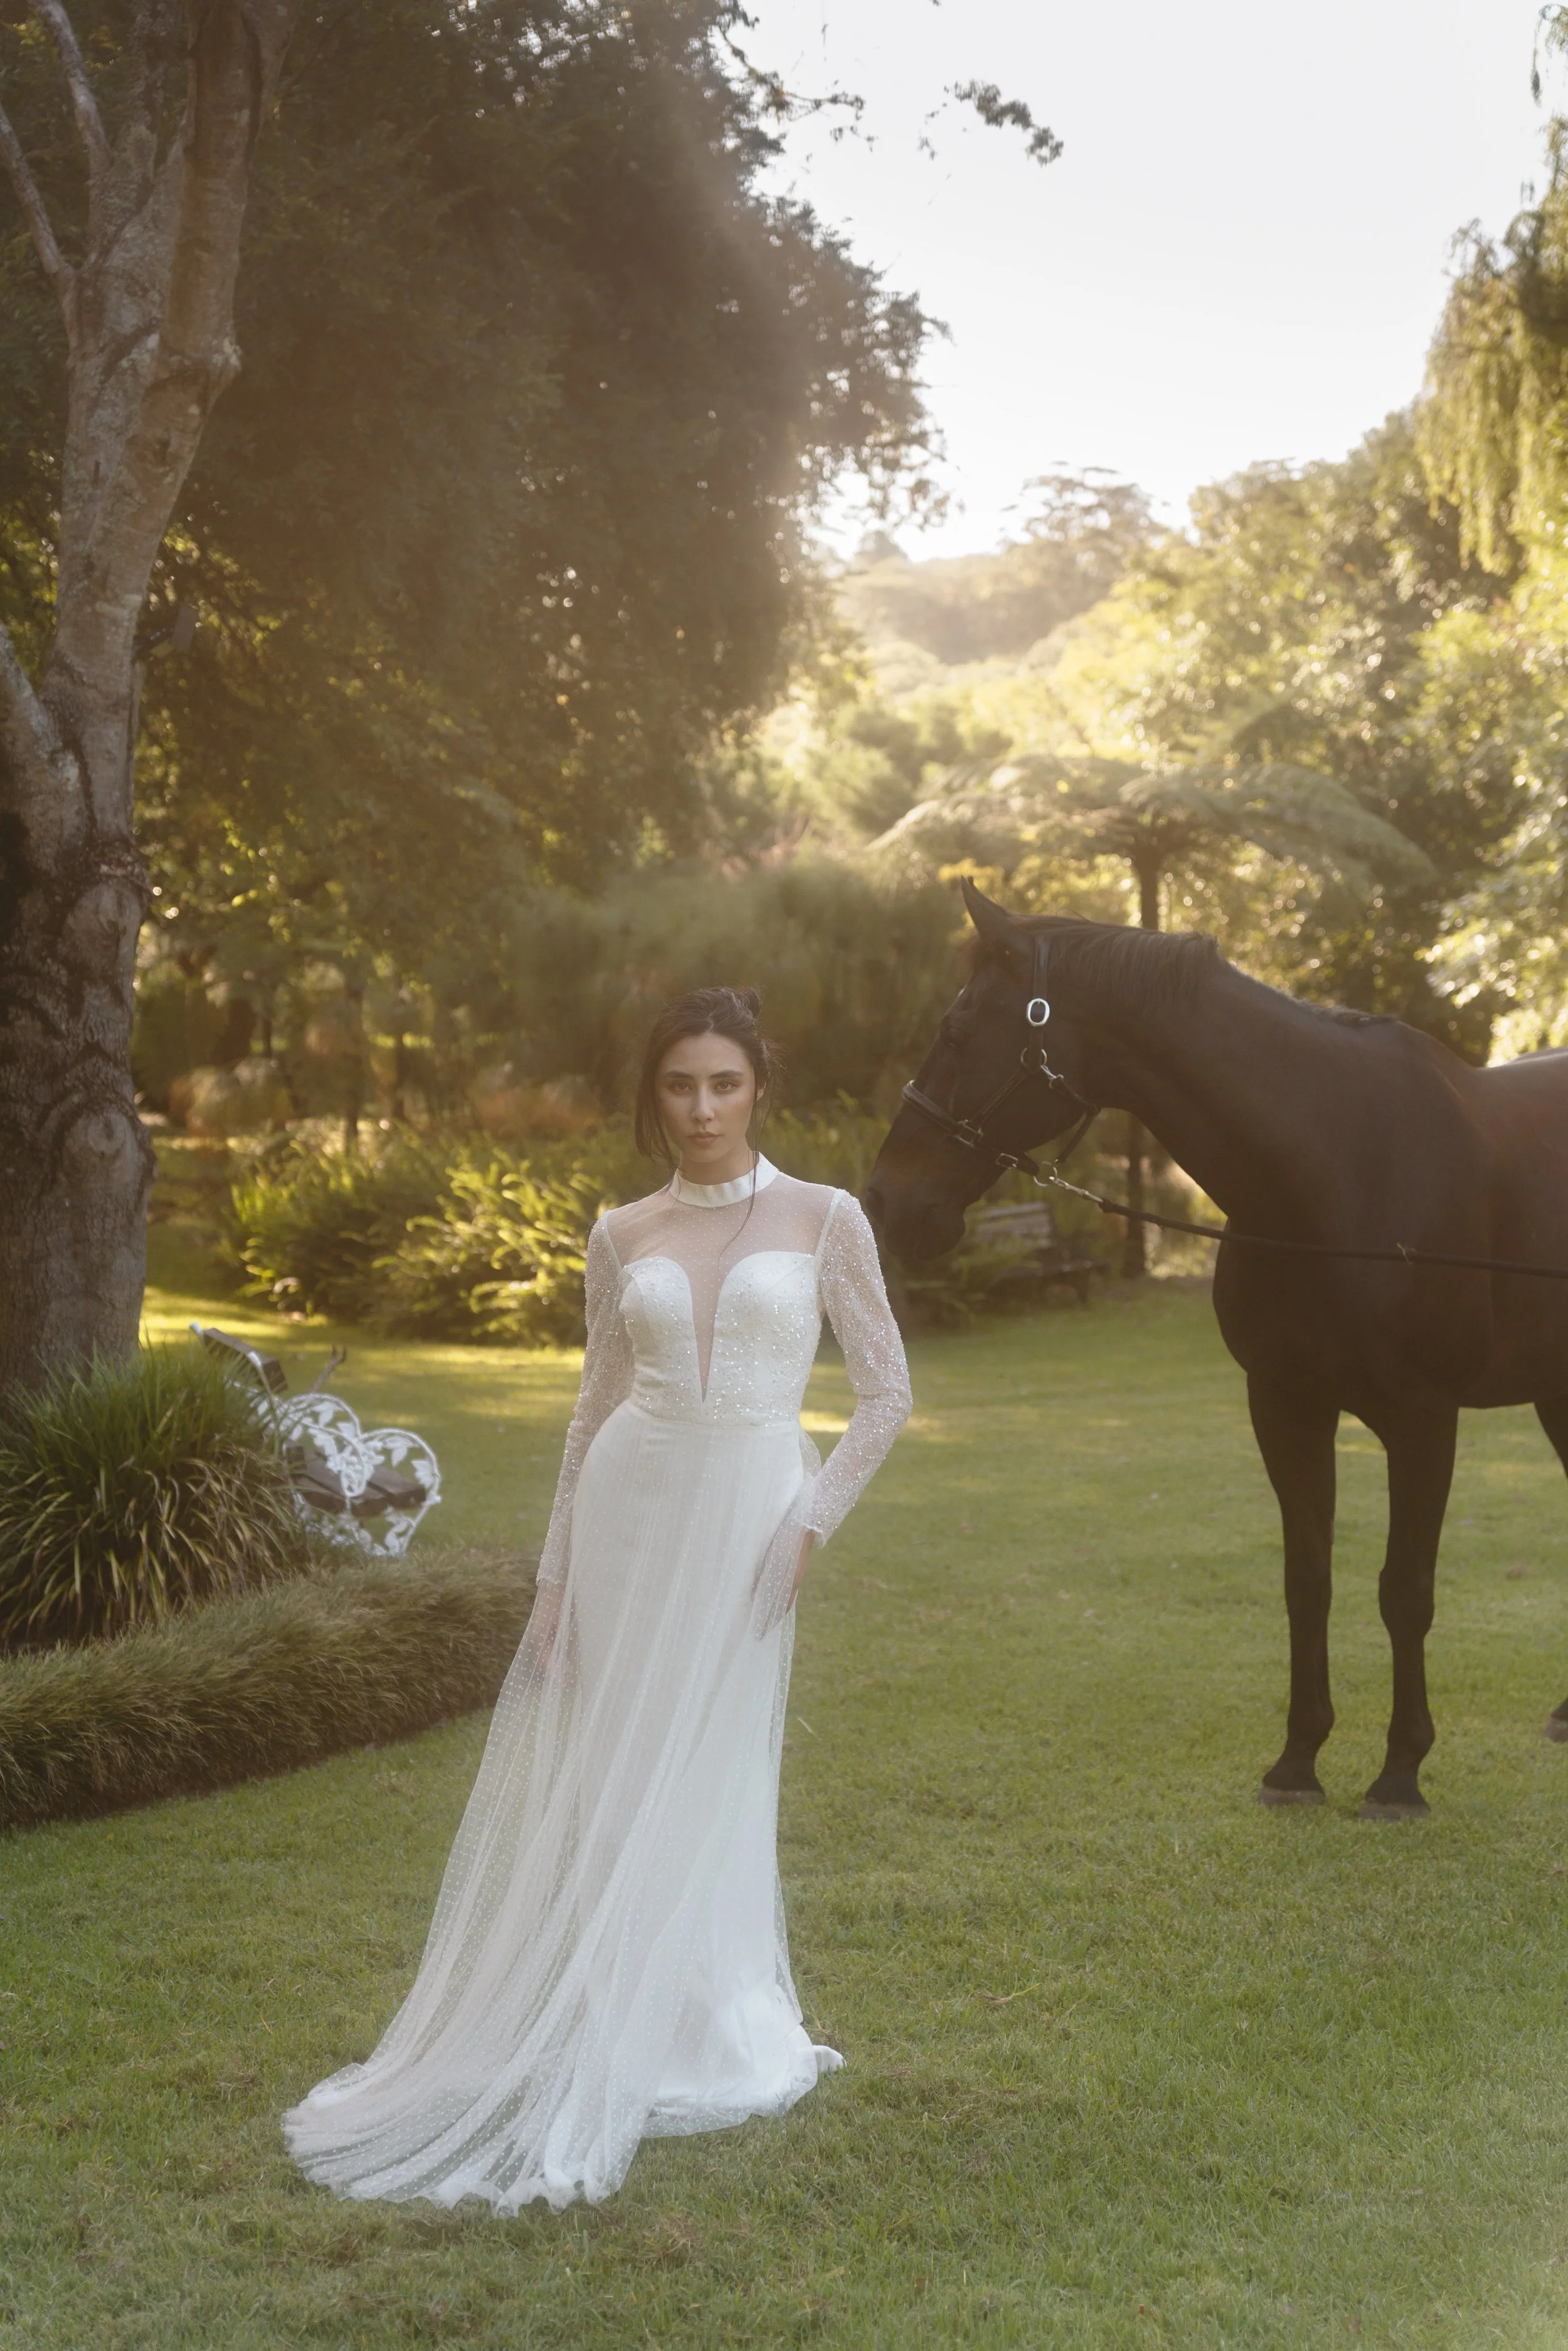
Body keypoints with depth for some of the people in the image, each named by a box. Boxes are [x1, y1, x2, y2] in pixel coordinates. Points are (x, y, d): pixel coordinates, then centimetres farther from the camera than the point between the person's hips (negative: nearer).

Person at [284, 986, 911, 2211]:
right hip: (629, 1509, 2)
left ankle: (697, 2038, 24)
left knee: (709, 1777, 6)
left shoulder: (824, 1219, 0)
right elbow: (595, 1408, 10)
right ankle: (591, 2042, 19)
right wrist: (556, 1578, 7)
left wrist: (813, 1521, -6)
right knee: (603, 1774, 4)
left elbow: (887, 1392, 2)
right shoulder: (623, 1237, 6)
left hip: (749, 1513, -2)